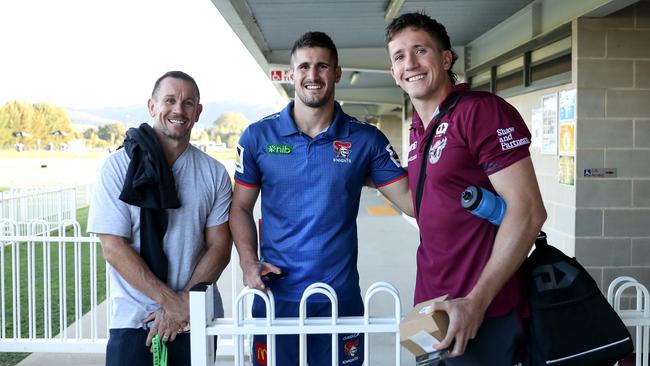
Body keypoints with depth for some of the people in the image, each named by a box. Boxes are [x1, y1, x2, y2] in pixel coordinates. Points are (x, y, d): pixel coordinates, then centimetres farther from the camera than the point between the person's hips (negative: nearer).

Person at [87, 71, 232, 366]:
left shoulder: (214, 173, 2)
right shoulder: (118, 166, -4)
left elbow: (220, 248, 0)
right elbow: (113, 249, -9)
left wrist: (185, 303, -12)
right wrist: (172, 301, -13)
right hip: (133, 320, -2)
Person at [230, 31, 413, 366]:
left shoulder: (366, 139, -2)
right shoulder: (258, 136, 0)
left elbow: (411, 199, -3)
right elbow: (241, 208, 5)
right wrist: (249, 262, -9)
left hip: (341, 296, 0)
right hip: (275, 294, 0)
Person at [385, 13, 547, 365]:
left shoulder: (481, 111, -14)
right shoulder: (418, 130, 11)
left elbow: (528, 211, -19)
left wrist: (477, 300, -20)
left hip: (482, 314, -7)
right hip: (433, 308, 8)